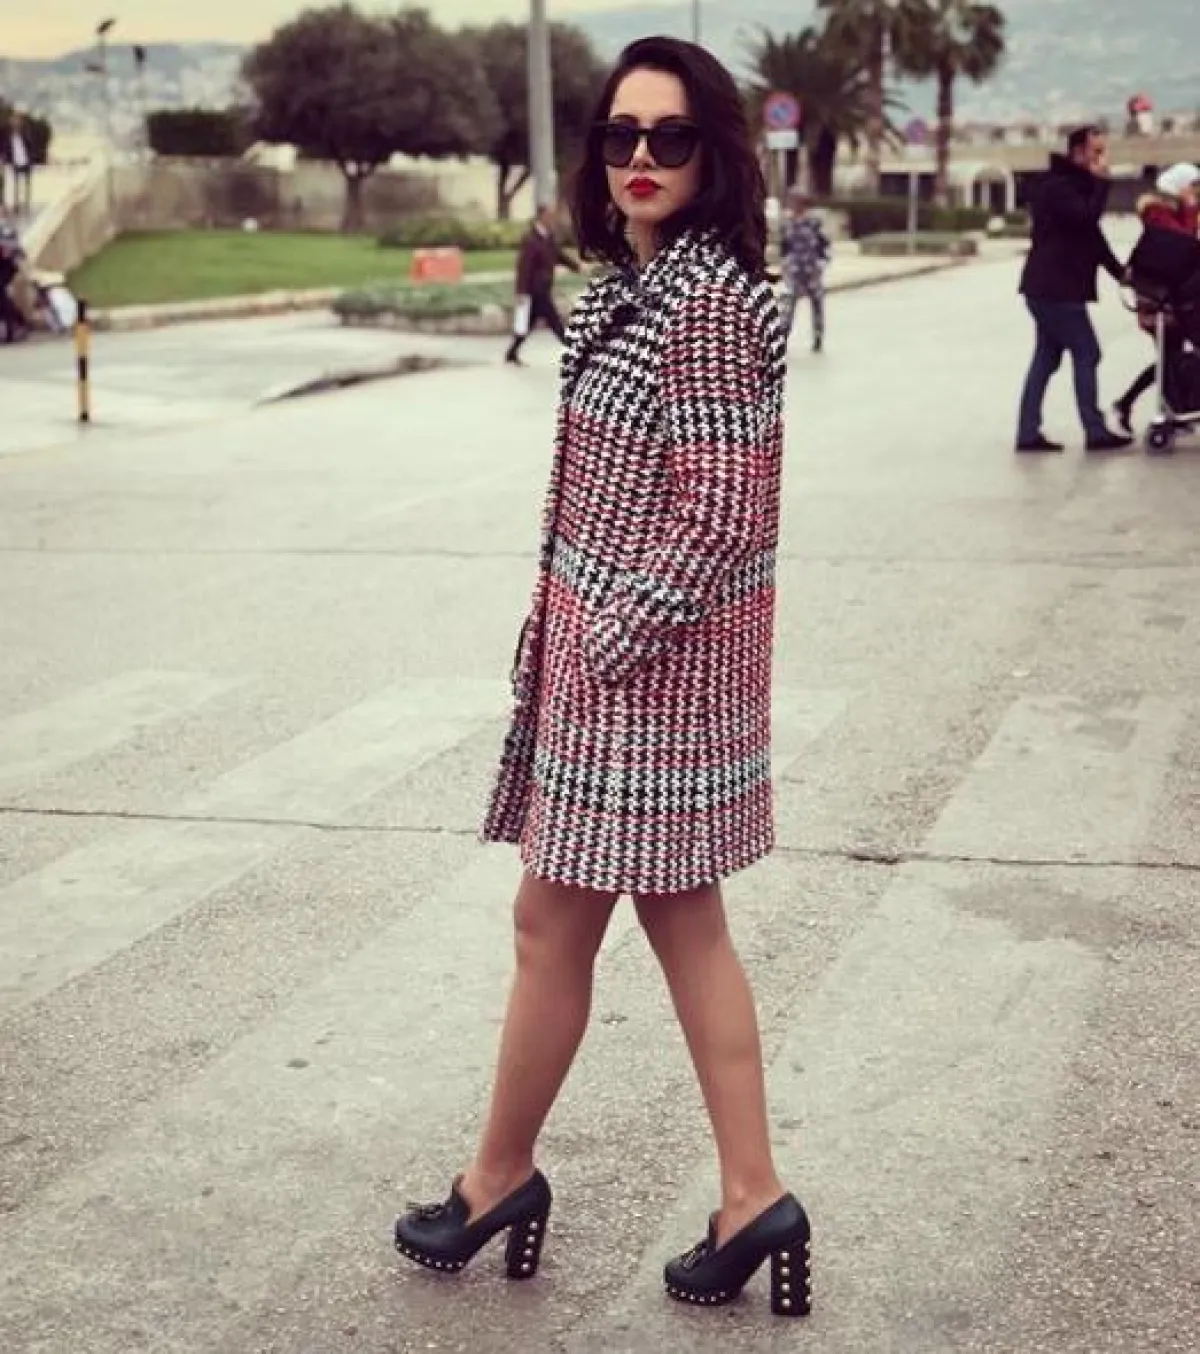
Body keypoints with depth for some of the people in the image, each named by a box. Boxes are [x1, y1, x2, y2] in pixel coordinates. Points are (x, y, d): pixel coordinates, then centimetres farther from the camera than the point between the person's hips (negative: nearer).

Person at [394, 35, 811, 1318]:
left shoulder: (706, 299, -19)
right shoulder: (634, 284, 10)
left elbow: (720, 512, -21)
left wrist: (609, 641, -15)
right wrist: (570, 628, 10)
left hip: (648, 651, -10)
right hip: (610, 640, 10)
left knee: (552, 922, 6)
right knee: (682, 921, 12)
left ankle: (499, 1178, 26)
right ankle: (751, 1198, 20)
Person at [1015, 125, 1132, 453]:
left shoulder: (1076, 186, 20)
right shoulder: (1057, 186, -13)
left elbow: (1091, 236, 21)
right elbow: (1087, 218, -28)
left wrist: (1121, 272, 14)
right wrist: (1101, 181, -17)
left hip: (1052, 288, 10)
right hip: (1054, 288, -10)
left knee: (1047, 357, 9)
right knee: (1086, 353, -6)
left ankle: (1028, 433, 9)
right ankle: (1096, 432, -2)